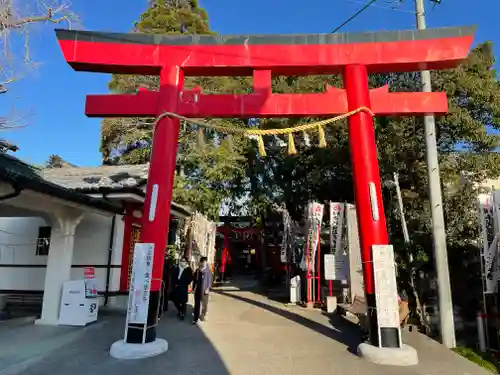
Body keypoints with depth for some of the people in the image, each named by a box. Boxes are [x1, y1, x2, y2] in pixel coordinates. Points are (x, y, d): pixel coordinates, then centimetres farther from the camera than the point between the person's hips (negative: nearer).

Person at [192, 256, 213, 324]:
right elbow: (194, 280, 7)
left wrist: (208, 289, -14)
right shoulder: (197, 271, 1)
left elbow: (210, 280, -8)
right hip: (197, 290, 2)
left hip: (204, 290, -2)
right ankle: (195, 318, 12)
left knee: (204, 304, 12)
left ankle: (202, 315, 31)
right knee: (197, 304, 5)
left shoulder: (208, 271, -9)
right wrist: (193, 288, 4)